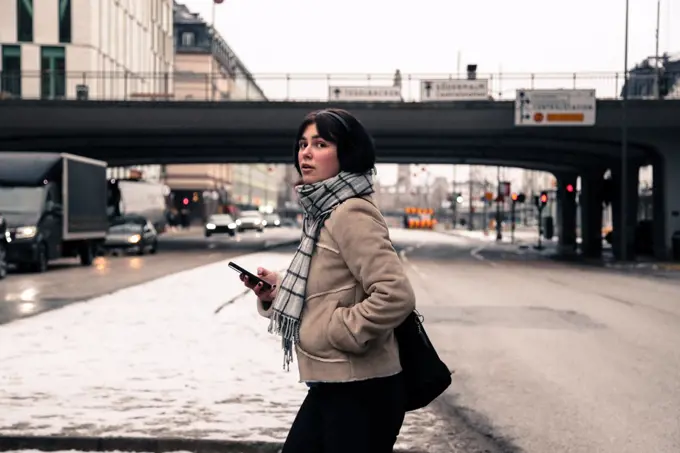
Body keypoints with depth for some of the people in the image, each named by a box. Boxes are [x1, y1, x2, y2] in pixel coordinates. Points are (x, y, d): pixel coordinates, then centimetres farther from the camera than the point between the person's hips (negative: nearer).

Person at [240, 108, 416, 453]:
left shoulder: (351, 214, -18)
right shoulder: (325, 212, 13)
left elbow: (395, 296, -26)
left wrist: (340, 330, -17)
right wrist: (278, 290, 6)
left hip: (360, 391, -10)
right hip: (331, 386, 10)